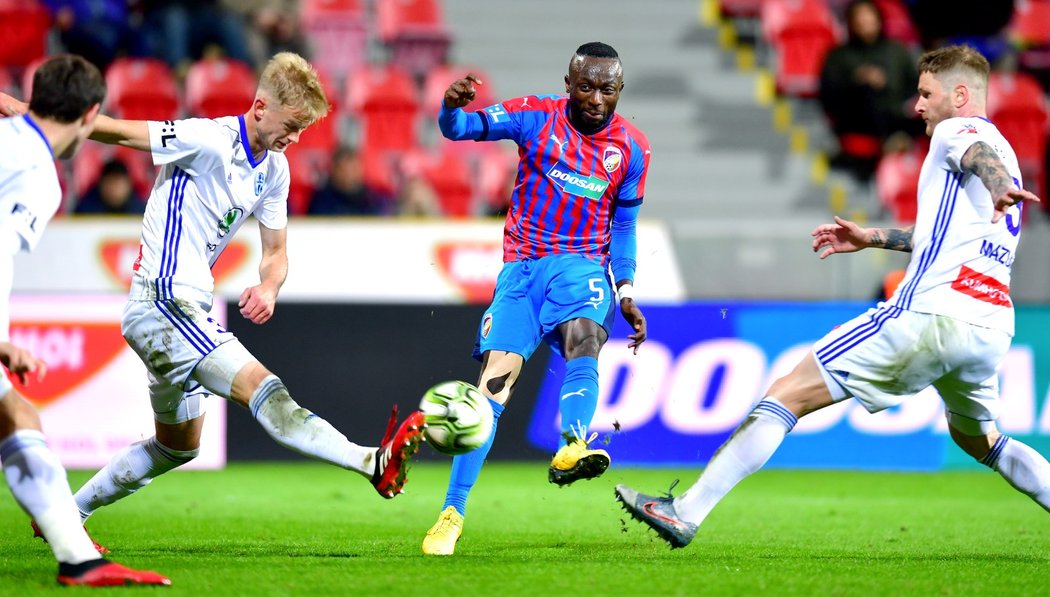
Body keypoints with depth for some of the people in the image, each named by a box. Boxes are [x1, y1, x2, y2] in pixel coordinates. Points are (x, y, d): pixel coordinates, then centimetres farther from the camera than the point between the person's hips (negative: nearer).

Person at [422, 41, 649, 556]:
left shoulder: (632, 149, 5)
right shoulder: (535, 117, -2)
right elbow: (460, 128, -7)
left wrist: (626, 291, 7)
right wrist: (452, 106, -30)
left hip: (582, 264, 1)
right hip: (523, 263, -1)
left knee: (584, 340, -32)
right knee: (495, 378, -11)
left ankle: (571, 450, -56)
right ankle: (452, 514, -6)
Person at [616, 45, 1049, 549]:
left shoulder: (959, 131, 1)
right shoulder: (1001, 151, 27)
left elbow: (981, 158, -24)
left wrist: (1000, 191, -46)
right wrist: (873, 239, 42)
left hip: (934, 313, -9)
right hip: (993, 326, 9)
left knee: (788, 395, -7)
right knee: (978, 439, 32)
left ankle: (686, 512, -12)